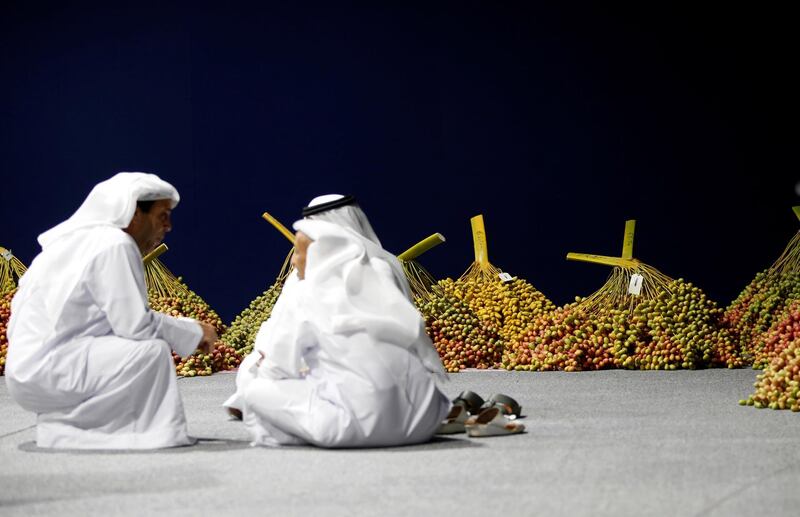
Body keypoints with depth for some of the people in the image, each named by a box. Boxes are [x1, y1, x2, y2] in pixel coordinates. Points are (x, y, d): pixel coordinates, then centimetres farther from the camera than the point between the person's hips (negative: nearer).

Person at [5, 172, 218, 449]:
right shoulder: (115, 246, -12)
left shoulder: (81, 239, 16)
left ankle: (59, 423, 11)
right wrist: (195, 332, -3)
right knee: (153, 350, -17)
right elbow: (136, 325, -17)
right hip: (45, 371, -10)